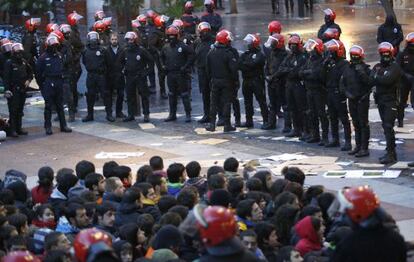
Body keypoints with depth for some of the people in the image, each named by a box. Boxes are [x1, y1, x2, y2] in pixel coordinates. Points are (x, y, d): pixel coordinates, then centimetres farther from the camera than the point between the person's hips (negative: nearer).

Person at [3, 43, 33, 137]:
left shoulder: (24, 62, 10)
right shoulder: (9, 63, -9)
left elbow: (30, 72, 24)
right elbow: (5, 77, -13)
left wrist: (28, 80, 5)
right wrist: (7, 90, -20)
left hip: (22, 90, 6)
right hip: (13, 90, -6)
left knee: (20, 110, 12)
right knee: (13, 111, -8)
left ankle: (19, 128, 20)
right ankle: (12, 130, -7)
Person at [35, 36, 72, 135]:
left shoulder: (59, 56, 10)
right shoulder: (43, 57, -7)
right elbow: (38, 72, -4)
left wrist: (61, 80, 12)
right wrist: (42, 85, -3)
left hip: (59, 83, 5)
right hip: (48, 83, -5)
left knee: (60, 105, 10)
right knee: (48, 106, -1)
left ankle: (63, 125, 14)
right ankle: (48, 127, 3)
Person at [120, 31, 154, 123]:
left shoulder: (141, 51, -7)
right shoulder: (125, 51, 6)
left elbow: (151, 61, 0)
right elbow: (121, 62, 23)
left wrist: (146, 70, -5)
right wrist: (123, 69, 11)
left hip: (140, 76, -4)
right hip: (129, 77, 4)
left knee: (144, 96, -2)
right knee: (130, 96, 8)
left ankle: (146, 115, 3)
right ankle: (131, 114, 15)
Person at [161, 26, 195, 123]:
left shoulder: (183, 46, -9)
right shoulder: (166, 48, 9)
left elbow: (192, 55, -8)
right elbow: (161, 57, 27)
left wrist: (186, 66, -12)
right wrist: (163, 65, 12)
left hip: (181, 74, -6)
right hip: (170, 74, 6)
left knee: (184, 95, -3)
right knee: (171, 95, 11)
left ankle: (188, 114, 0)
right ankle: (172, 114, 20)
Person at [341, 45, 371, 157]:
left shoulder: (365, 68, -8)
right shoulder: (348, 68, 9)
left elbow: (369, 82, -19)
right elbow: (343, 82, 15)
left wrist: (362, 73, -27)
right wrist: (347, 93, 2)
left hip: (362, 99, -6)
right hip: (352, 99, 6)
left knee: (363, 124, -5)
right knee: (356, 123, 14)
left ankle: (364, 148, -4)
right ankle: (358, 146, 24)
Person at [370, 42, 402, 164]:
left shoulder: (395, 67, -6)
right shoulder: (377, 66, 14)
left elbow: (387, 80, -21)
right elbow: (372, 80, -2)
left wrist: (377, 77, -7)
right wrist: (382, 79, -16)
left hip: (391, 100, -7)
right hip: (380, 100, 7)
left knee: (388, 127, -13)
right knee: (386, 126, 11)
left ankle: (390, 154, -14)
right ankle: (391, 152, 18)